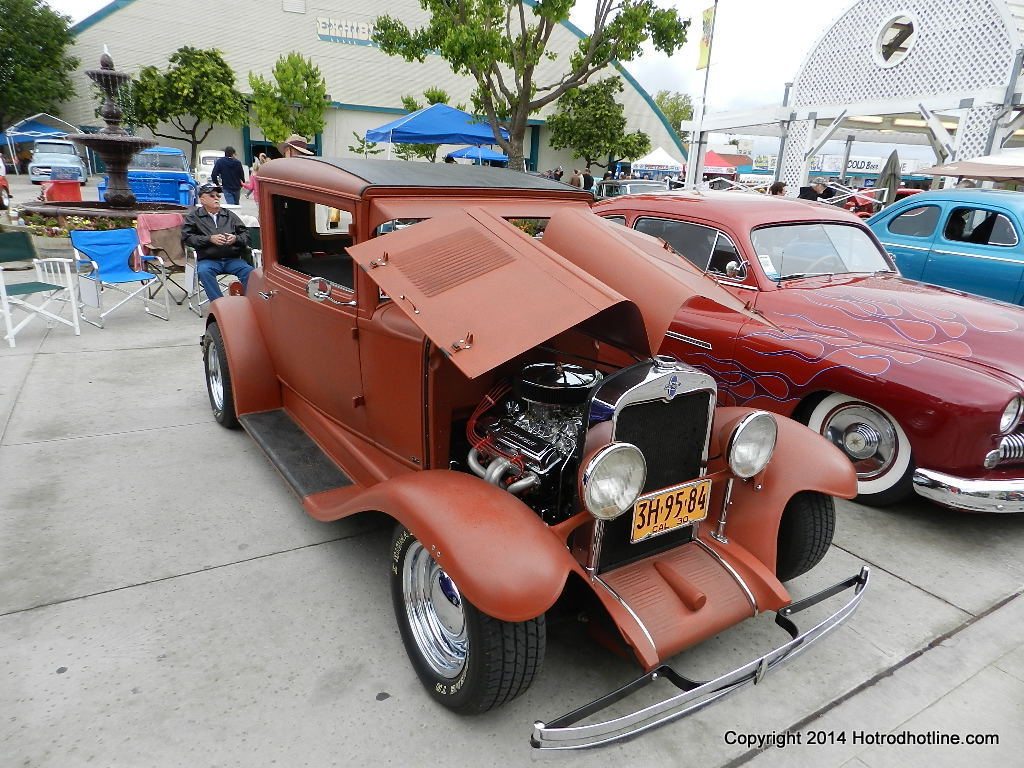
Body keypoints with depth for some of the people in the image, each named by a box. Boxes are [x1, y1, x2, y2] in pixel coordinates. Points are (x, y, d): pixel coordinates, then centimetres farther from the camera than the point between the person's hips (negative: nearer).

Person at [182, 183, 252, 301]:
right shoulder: (194, 216, 15)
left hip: (232, 259, 2)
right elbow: (187, 237, 2)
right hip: (208, 259, -1)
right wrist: (210, 239, -9)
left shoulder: (229, 215, 23)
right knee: (203, 271, -35)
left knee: (250, 272, -28)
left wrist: (236, 238, -5)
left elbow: (246, 234, 18)